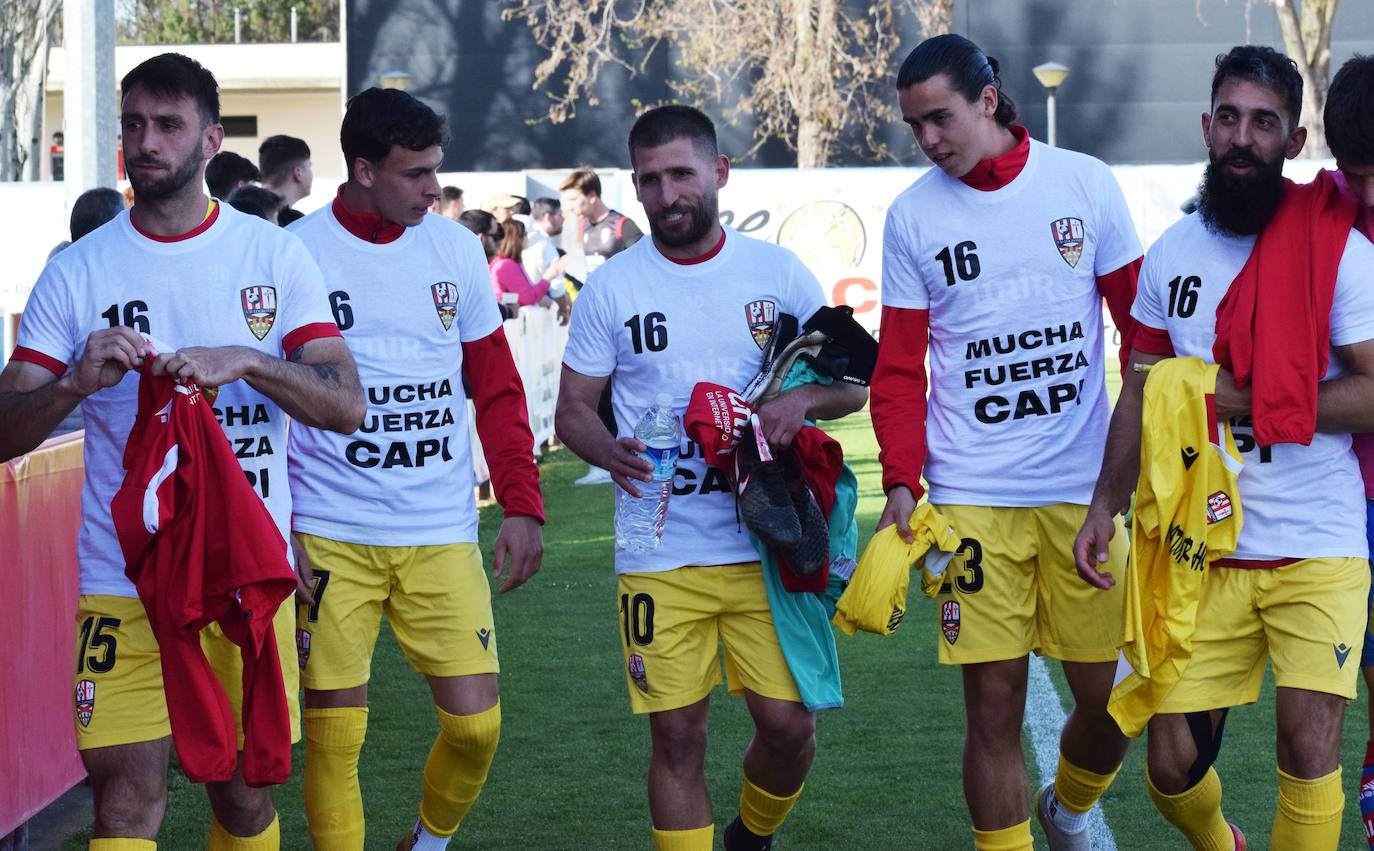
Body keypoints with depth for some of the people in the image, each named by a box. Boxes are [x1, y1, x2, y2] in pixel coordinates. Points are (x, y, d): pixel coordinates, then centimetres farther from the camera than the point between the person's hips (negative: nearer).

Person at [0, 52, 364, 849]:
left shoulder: (275, 256, 4)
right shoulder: (77, 273, 3)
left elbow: (346, 405, -4)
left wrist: (244, 362, -21)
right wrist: (76, 383, -21)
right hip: (122, 579, -1)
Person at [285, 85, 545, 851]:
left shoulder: (455, 249, 7)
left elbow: (497, 389, 13)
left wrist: (523, 506, 4)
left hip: (442, 535, 3)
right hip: (331, 538, -3)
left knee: (476, 724, -1)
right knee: (334, 735, -3)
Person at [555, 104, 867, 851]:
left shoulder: (778, 273, 4)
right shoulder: (610, 288, 4)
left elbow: (850, 385, 8)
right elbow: (572, 409, 7)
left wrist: (803, 399, -15)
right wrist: (610, 451, -16)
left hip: (767, 544, 0)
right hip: (659, 555, 0)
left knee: (789, 725, -1)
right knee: (676, 734, -1)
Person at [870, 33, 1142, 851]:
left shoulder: (1086, 184, 2)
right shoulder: (912, 217, 4)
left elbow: (1144, 327, 7)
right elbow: (899, 368, 6)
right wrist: (901, 481, -7)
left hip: (1086, 487, 0)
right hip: (973, 498, 0)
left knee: (1109, 699, 5)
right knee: (994, 705, -3)